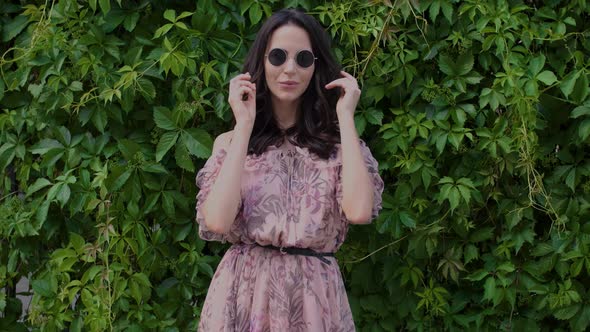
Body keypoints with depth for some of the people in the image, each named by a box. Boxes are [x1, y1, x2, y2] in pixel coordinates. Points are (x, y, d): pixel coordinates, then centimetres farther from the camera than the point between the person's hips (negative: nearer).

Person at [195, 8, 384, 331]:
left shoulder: (337, 144, 2)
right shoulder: (230, 142, 3)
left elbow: (359, 211, -17)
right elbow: (217, 220, -14)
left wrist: (345, 116, -9)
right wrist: (244, 125, -9)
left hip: (313, 296, 0)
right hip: (243, 292, 0)